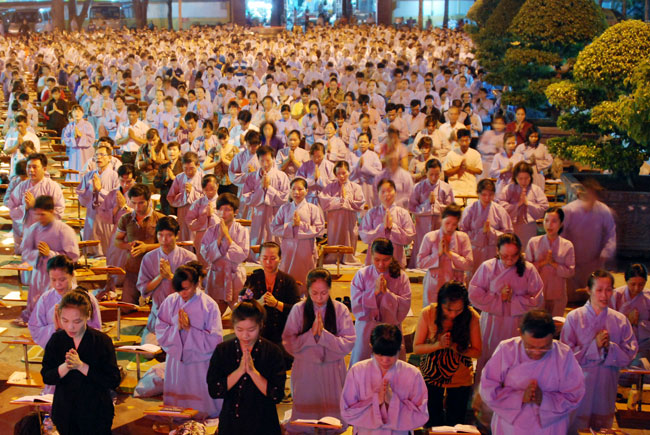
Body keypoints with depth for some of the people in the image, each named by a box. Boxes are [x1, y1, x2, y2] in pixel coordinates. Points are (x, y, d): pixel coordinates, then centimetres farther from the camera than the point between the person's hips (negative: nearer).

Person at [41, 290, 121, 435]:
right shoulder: (56, 340, -5)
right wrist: (66, 367, -26)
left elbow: (114, 381, -18)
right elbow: (46, 377, -5)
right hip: (65, 414, 3)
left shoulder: (102, 341, -15)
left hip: (96, 415, -3)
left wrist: (81, 366, -27)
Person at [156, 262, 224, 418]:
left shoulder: (209, 305, -10)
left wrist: (189, 329, -18)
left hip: (200, 364, -3)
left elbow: (215, 340, -12)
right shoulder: (170, 302, -1)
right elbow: (160, 332, 2)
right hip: (176, 360, 3)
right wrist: (176, 327, -16)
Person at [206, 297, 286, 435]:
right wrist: (240, 371, -18)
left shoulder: (273, 352, -8)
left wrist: (252, 371, -20)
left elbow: (277, 395, -14)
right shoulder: (222, 350, -2)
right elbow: (214, 391, -10)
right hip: (230, 424, 1)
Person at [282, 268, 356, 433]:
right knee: (305, 415, 8)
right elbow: (288, 343, -7)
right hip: (305, 370, 0)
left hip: (333, 370, 0)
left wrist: (323, 334, -18)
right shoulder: (298, 309, -3)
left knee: (332, 417, 7)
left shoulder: (340, 310, -4)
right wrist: (311, 333, -18)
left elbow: (348, 344, -9)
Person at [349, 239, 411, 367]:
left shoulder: (400, 276, -2)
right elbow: (356, 305, -9)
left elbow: (405, 306, -9)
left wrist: (386, 292, -17)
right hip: (366, 330, 0)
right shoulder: (362, 275, -3)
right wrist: (375, 291, -18)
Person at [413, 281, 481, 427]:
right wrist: (438, 345, -29)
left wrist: (456, 347, -28)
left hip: (460, 376, 0)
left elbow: (477, 352, -10)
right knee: (433, 423, 10)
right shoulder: (428, 314, -19)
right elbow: (416, 348, -12)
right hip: (432, 374, 0)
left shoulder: (471, 316, -19)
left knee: (455, 423, 9)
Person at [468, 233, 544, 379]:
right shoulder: (487, 267, -4)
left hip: (517, 326, 0)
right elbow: (474, 294, -5)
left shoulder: (528, 270, -4)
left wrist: (513, 299, -15)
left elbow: (536, 299, -4)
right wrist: (498, 298, -13)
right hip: (492, 323, 0)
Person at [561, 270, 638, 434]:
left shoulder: (620, 320, 2)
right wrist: (594, 345, -19)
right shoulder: (574, 317, -5)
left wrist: (609, 347, -18)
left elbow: (629, 355, 0)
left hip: (606, 383, 2)